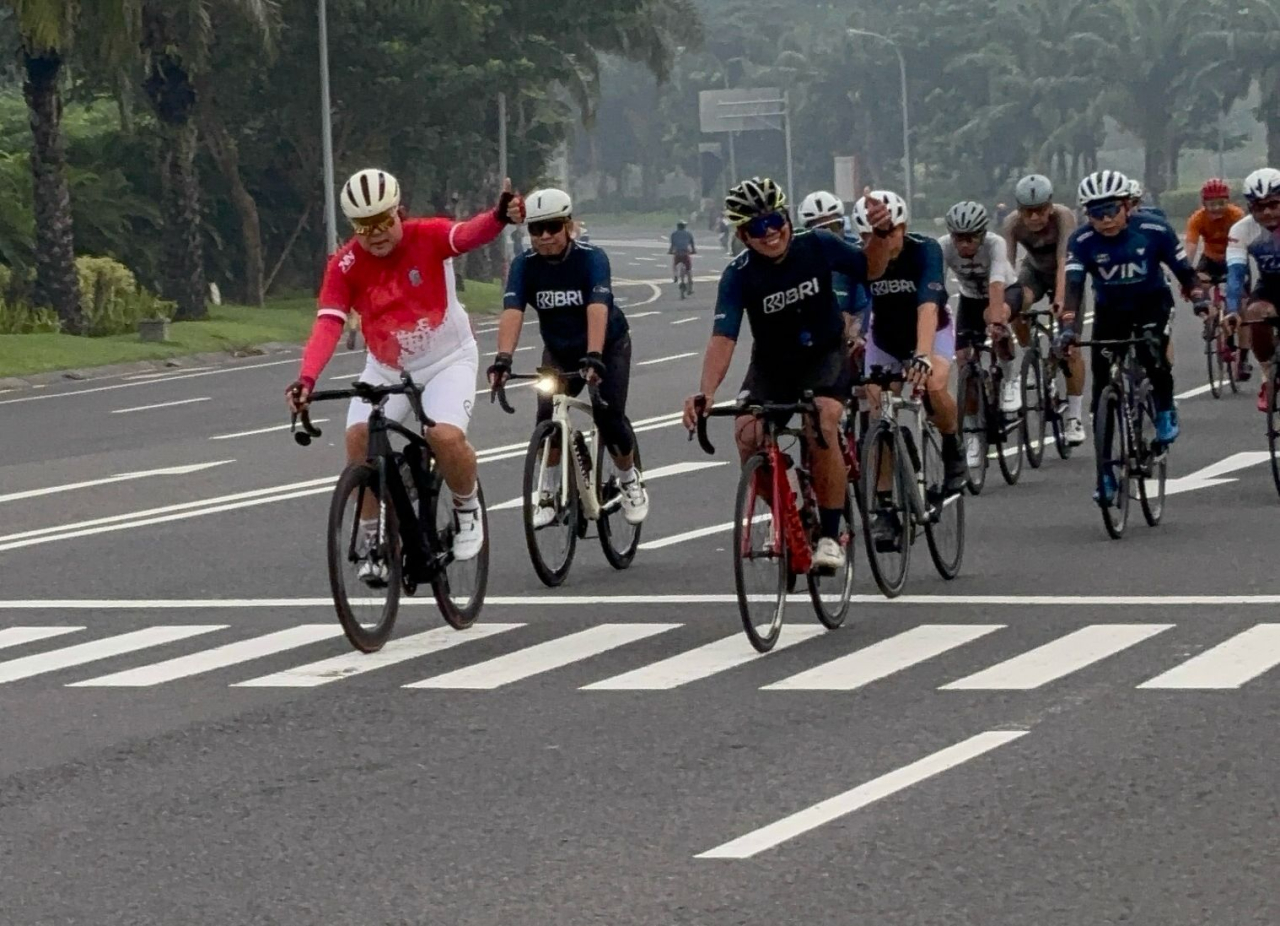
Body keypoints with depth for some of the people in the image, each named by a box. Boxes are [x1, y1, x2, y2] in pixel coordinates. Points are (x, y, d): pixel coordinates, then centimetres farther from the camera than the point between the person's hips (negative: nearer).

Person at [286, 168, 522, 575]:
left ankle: (468, 508, 5)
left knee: (446, 436, -27)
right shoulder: (345, 265, -15)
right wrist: (306, 379, -43)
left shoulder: (428, 237, -19)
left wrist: (499, 218, -65)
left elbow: (467, 234, -41)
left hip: (448, 361, -2)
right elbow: (328, 324, -26)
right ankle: (374, 539, -2)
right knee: (358, 438, -20)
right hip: (386, 369, 2)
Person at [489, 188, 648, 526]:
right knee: (548, 415, -17)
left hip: (608, 346, -3)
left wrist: (594, 357, -56)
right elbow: (512, 311, -32)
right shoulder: (525, 265, -18)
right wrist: (503, 358, -49)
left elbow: (597, 308, -41)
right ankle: (549, 495, 0)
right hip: (559, 350, 3)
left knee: (609, 418, -15)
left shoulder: (591, 258, -27)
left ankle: (630, 481, 13)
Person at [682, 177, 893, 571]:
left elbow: (870, 269, 0)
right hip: (771, 364, 1)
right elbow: (723, 338, -32)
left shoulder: (817, 246, -18)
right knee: (748, 435, -21)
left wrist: (881, 234, -21)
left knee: (822, 427, -29)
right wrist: (705, 393, -47)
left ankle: (829, 535, -17)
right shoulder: (739, 274, -22)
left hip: (825, 355, -1)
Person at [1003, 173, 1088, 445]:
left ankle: (1075, 417, -2)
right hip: (1034, 270, 2)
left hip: (1065, 276, -2)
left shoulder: (1064, 217, -34)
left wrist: (1059, 301, -55)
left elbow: (1064, 263, -42)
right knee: (1018, 306, -33)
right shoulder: (1013, 224, -27)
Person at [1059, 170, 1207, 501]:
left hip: (1152, 303, -2)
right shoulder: (1082, 241, -20)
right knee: (1103, 391, -4)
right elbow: (1074, 285, -29)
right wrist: (1069, 328, -43)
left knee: (1152, 355, -31)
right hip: (1110, 310, 2)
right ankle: (1106, 471, 5)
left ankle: (1165, 411, 1)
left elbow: (1183, 269, -13)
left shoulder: (1154, 229, -21)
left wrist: (1199, 298, -29)